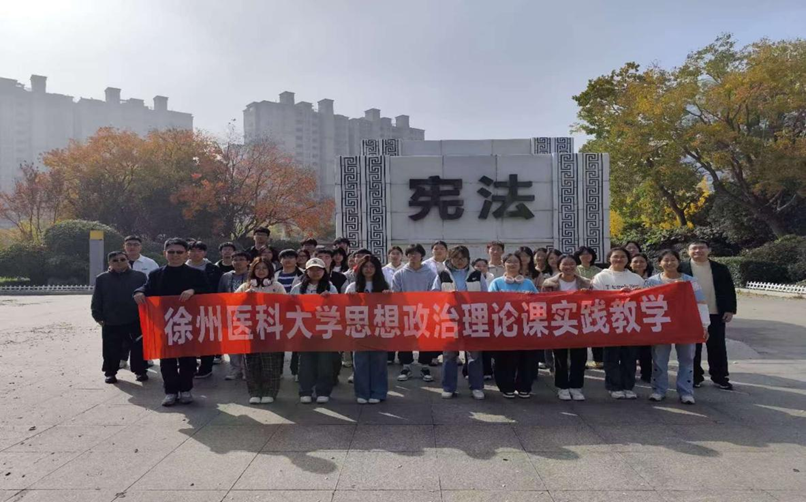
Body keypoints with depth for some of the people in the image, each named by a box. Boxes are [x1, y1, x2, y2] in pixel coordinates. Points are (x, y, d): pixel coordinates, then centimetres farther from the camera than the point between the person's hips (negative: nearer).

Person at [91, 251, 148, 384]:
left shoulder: (139, 276, 1)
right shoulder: (102, 279, 4)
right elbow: (96, 301, 6)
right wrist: (98, 317, 0)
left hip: (135, 321, -1)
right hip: (110, 322, 1)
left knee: (138, 348, 4)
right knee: (111, 350, 8)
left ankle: (140, 370, 19)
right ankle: (110, 372, 24)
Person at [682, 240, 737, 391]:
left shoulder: (720, 269, 5)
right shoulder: (682, 268, -2)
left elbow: (729, 290, 6)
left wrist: (730, 310, -2)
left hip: (715, 314, 2)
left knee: (717, 347, 7)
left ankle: (720, 378, 17)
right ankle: (695, 377, 15)